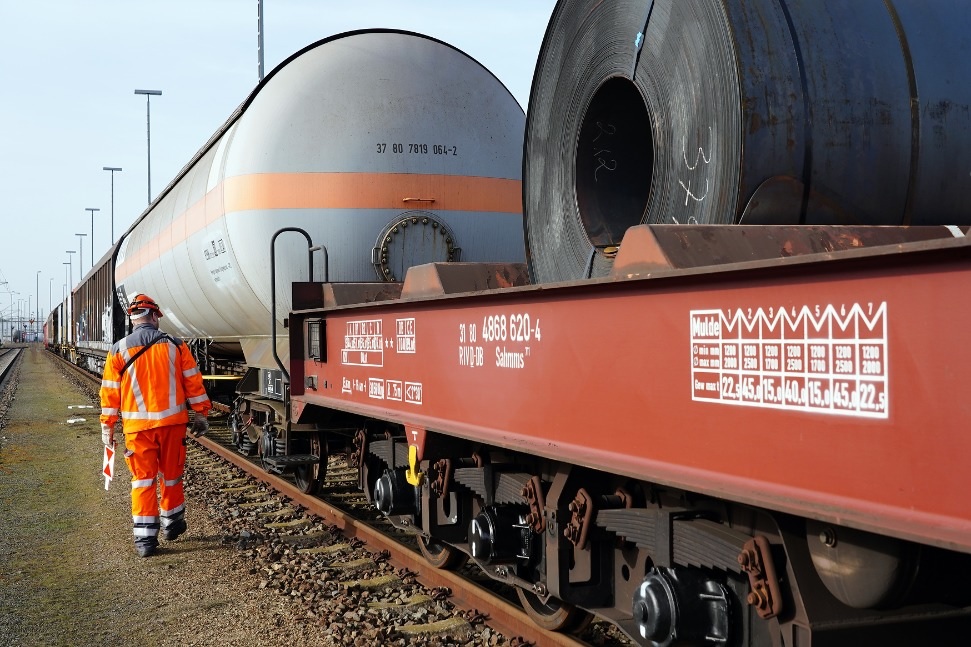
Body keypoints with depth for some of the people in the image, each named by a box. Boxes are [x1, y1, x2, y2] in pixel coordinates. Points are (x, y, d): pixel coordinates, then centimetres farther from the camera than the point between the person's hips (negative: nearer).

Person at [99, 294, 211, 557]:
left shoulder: (118, 351, -2)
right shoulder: (176, 346, 0)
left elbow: (110, 392, 1)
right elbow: (193, 383, 1)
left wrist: (107, 427, 8)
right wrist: (201, 414, 10)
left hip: (138, 426, -1)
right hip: (172, 422, 1)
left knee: (143, 480, 5)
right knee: (171, 476, 17)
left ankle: (145, 538, 3)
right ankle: (172, 523, 32)